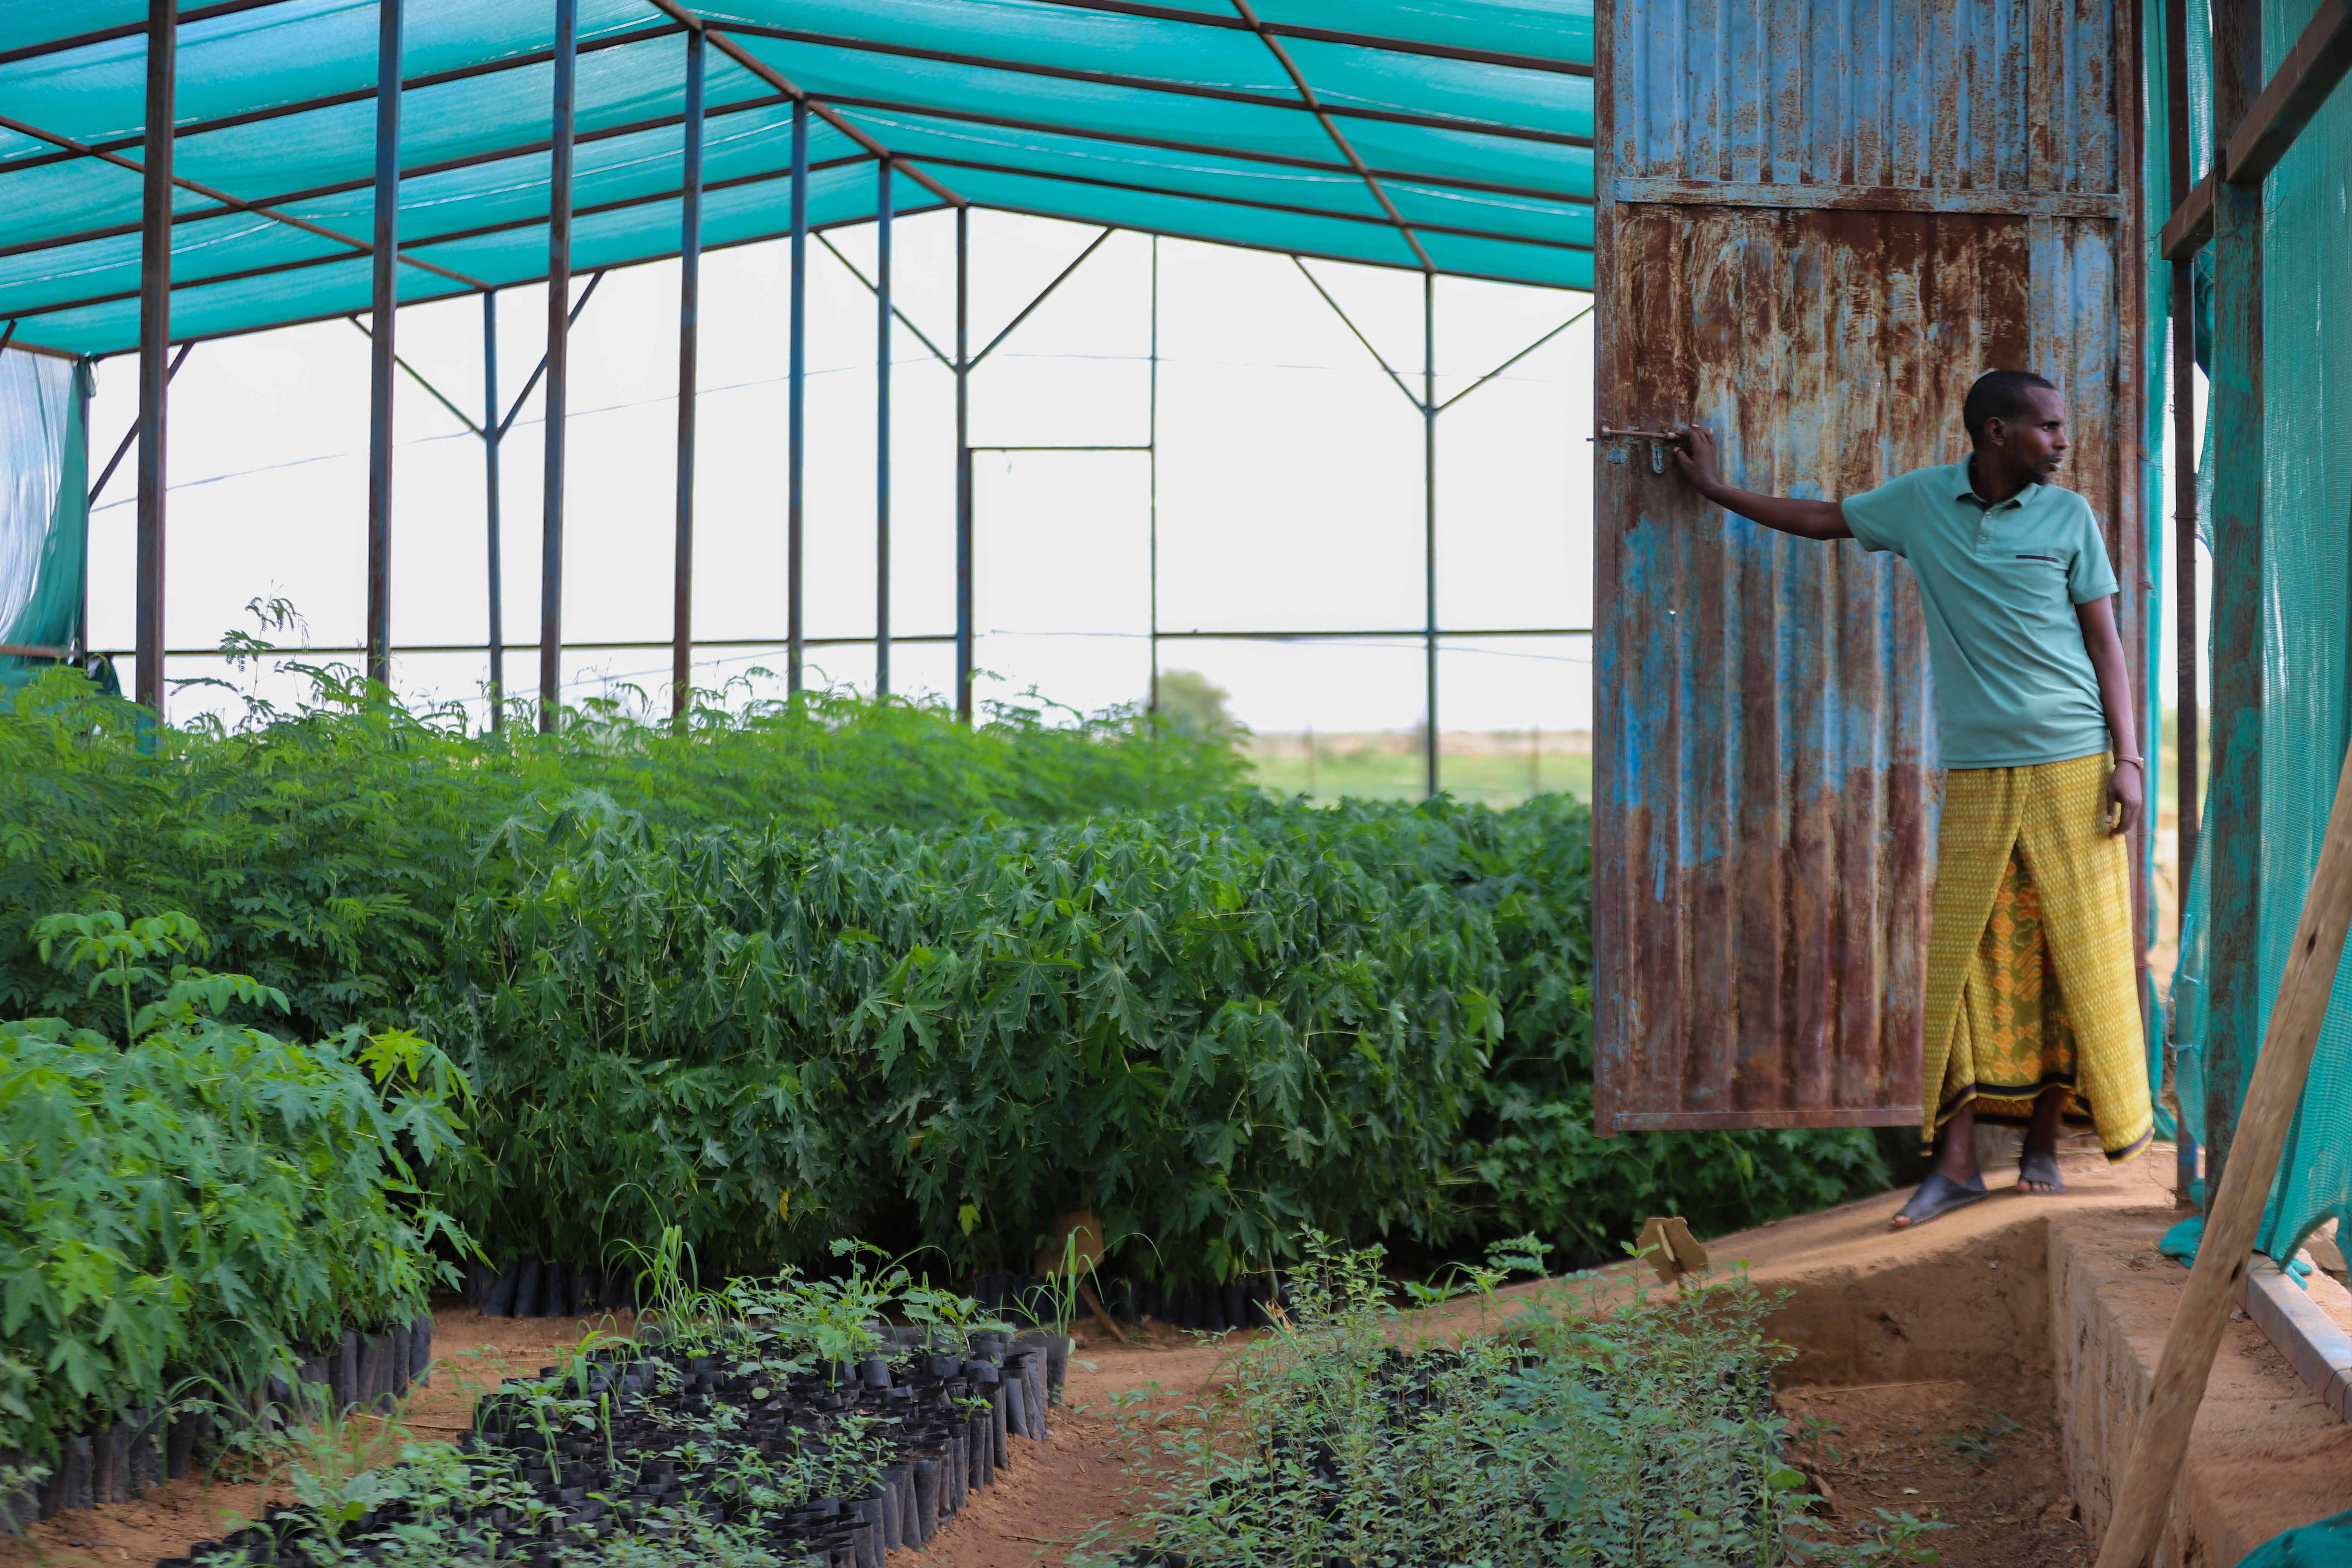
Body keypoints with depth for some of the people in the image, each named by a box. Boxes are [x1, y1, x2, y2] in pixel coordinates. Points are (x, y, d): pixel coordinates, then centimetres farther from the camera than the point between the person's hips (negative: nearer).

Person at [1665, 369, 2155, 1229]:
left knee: (2074, 957, 0)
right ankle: (1955, 1164, 2)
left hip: (2072, 767, -1)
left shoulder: (2068, 515, 3)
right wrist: (1715, 487, 26)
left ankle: (2043, 1141, 12)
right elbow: (1822, 519, 21)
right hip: (1975, 772, 1)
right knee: (1959, 960, -2)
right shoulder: (1921, 502, 5)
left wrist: (2128, 758, -5)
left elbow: (2104, 641, 3)